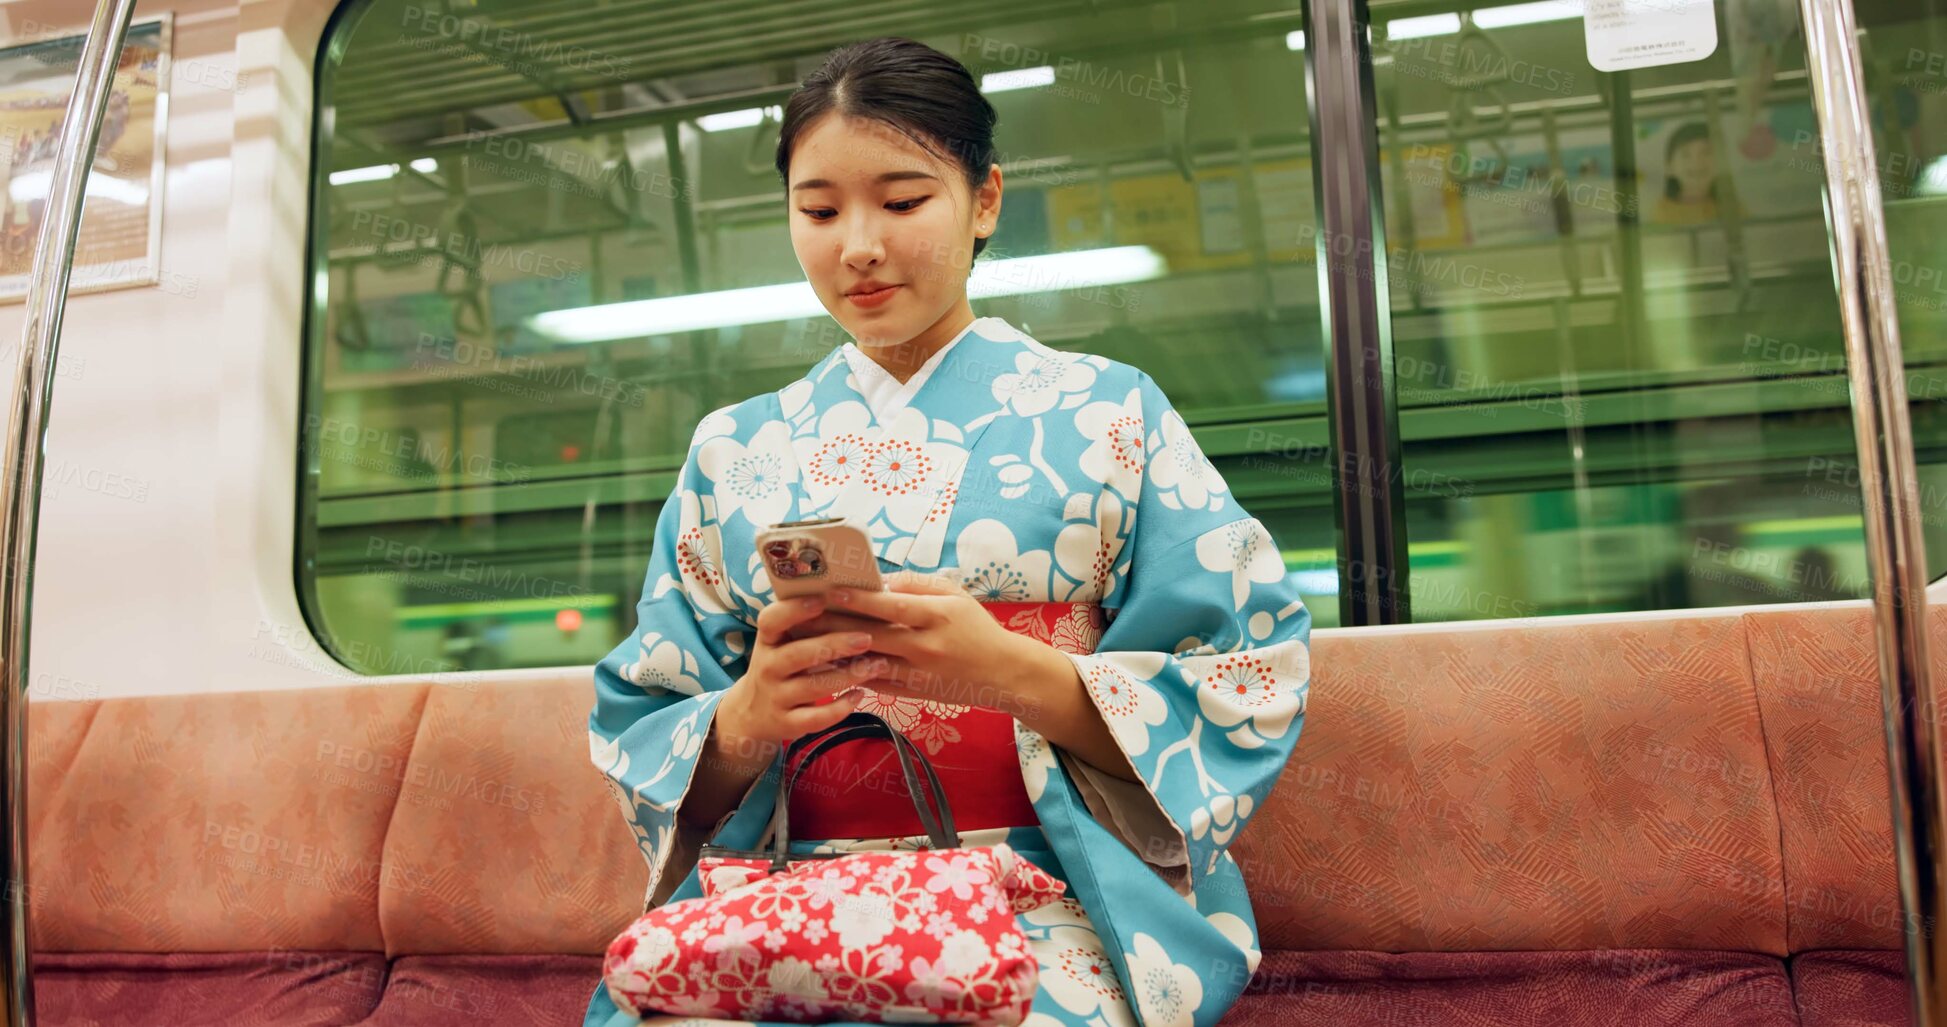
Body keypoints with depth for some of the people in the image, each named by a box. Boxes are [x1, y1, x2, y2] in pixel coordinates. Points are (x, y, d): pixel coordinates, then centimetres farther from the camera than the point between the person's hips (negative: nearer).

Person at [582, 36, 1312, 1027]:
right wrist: (747, 717, -12)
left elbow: (1245, 697, 0)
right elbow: (639, 744, 11)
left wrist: (1011, 672, -16)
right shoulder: (733, 448, 13)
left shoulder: (1110, 412, 6)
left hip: (1045, 897, -1)